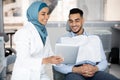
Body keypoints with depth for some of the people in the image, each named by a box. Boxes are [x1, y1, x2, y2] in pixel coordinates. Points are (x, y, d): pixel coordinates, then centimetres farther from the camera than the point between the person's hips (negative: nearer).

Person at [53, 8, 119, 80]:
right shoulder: (62, 40, 13)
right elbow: (57, 65, 4)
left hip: (93, 72, 3)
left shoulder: (95, 39, 21)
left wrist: (95, 68, -7)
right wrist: (76, 70, -13)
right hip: (74, 73, -2)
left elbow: (104, 61, 17)